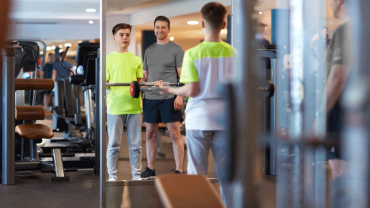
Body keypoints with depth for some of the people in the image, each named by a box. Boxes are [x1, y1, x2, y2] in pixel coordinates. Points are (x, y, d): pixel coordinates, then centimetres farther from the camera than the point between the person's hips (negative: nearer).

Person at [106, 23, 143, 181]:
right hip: (115, 107, -2)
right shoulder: (109, 59, 6)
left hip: (134, 106, 3)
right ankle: (112, 175, 11)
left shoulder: (136, 60, 14)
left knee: (135, 144, 5)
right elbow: (104, 83, 5)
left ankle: (136, 175, 13)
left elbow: (140, 82, 16)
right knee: (114, 144, 2)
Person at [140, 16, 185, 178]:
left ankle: (179, 170, -1)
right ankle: (150, 168, 18)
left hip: (169, 98, -5)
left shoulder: (176, 49, 0)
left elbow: (182, 75, -4)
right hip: (150, 98, 5)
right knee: (150, 134, 9)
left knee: (174, 134, -5)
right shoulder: (149, 50, 17)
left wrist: (180, 96, -14)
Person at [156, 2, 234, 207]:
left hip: (199, 119, -2)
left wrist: (169, 90, 3)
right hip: (224, 119, 3)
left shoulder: (193, 53, -10)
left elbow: (191, 91, -13)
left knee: (197, 174, 7)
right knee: (226, 171, 11)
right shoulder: (232, 52, -2)